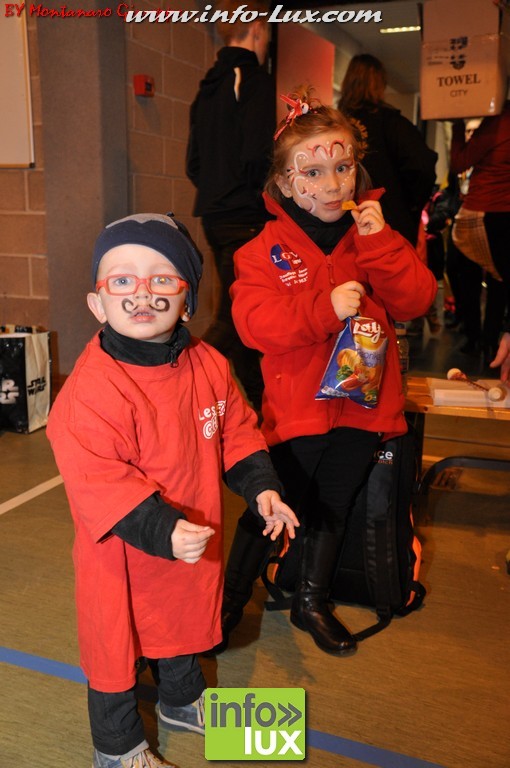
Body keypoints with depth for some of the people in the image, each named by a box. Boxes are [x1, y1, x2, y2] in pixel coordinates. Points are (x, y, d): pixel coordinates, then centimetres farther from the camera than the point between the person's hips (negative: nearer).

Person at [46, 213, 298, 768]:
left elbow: (236, 432, 6)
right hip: (123, 556, -6)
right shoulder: (91, 389, -28)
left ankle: (182, 701, 57)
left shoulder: (207, 365, -6)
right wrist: (160, 531, -35)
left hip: (194, 541, 6)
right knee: (118, 645, 14)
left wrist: (260, 488, -2)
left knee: (185, 621, 28)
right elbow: (96, 482, -29)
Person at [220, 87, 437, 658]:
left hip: (361, 401, 4)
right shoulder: (267, 247, -8)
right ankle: (230, 598, 29)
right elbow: (255, 322, -19)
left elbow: (416, 300, -5)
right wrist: (325, 309, -29)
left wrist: (381, 244, -17)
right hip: (295, 406, -3)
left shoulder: (371, 233, 3)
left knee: (332, 507, 17)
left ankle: (311, 601, 38)